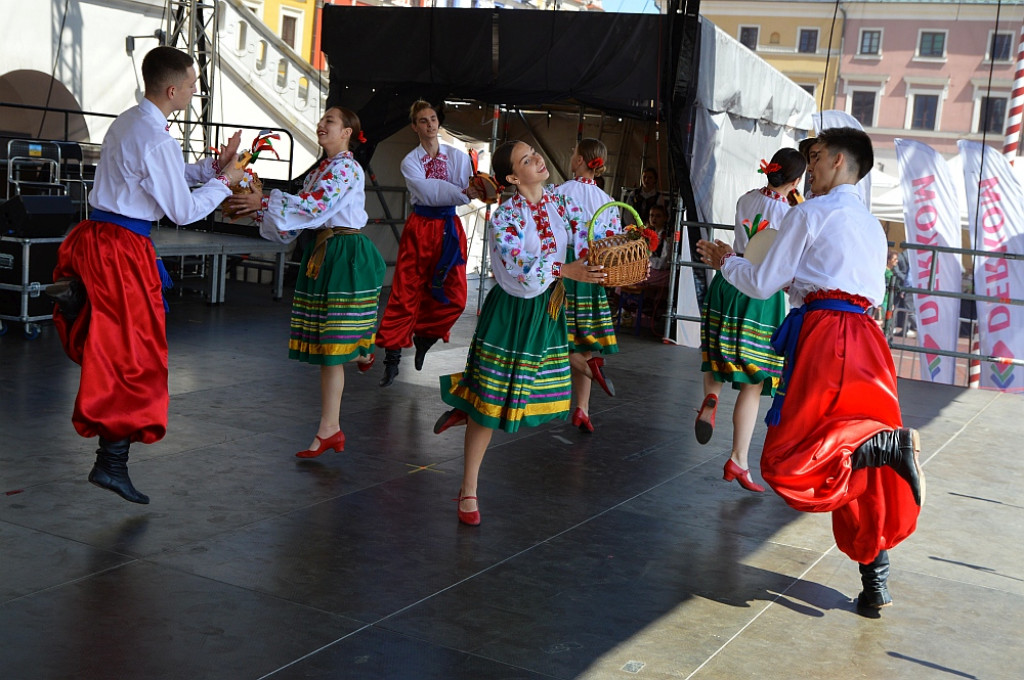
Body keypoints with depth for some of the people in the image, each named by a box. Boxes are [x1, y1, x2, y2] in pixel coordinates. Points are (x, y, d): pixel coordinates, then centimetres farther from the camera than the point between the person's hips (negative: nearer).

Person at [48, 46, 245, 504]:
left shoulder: (127, 122, 11)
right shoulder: (157, 142, -19)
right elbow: (183, 211, -13)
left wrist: (211, 166, 13)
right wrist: (223, 182, 0)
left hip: (97, 237, 9)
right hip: (122, 248, -9)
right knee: (133, 357, -1)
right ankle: (112, 462, 3)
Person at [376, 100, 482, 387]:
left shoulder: (457, 156, 5)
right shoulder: (410, 162, -1)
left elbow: (466, 189, -8)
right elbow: (429, 193, -17)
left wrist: (478, 188, -31)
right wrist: (463, 192, -28)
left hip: (450, 228, 2)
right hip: (420, 227, -2)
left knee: (454, 297, 0)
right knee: (406, 293, -2)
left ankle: (424, 336, 26)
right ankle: (392, 358, 5)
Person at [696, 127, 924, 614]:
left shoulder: (810, 213, 1)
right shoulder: (873, 226, 23)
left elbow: (764, 284, 2)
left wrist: (726, 262, 21)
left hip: (824, 335, -8)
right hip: (864, 336, 8)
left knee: (790, 460, -9)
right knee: (863, 473, 10)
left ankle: (889, 443, -25)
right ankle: (876, 584, 11)